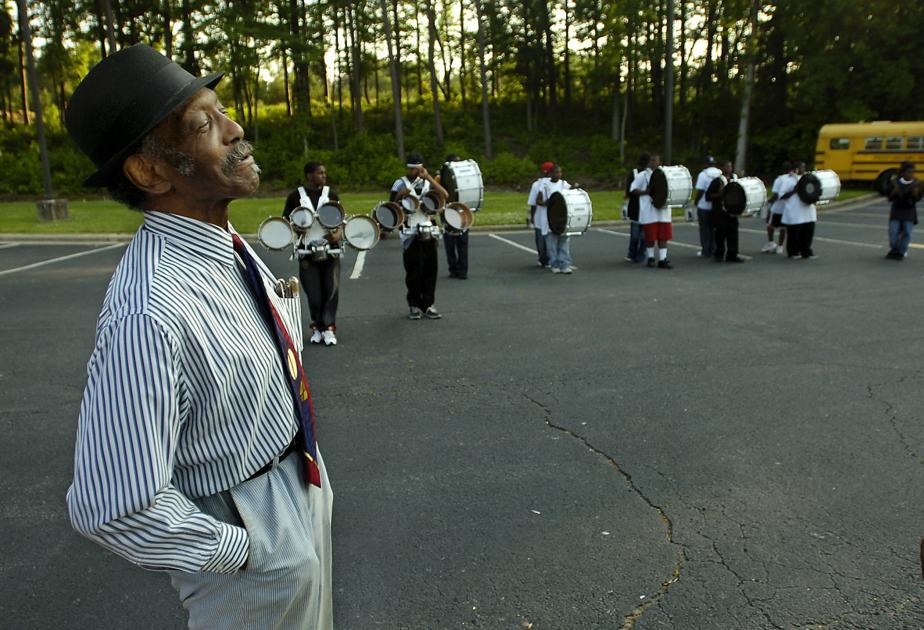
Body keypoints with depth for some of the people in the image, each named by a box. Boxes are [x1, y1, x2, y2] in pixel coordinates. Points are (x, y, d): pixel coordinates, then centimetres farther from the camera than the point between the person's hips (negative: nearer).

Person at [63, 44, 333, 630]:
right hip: (255, 530, -7)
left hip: (303, 487, 8)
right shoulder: (153, 310, -34)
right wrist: (239, 548, -19)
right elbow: (112, 506, -32)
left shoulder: (227, 245, -5)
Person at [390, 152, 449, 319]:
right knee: (413, 270, -2)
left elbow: (444, 195, -4)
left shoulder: (427, 182, 11)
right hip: (410, 234, -3)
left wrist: (428, 177, -8)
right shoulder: (400, 183, 4)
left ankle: (428, 304, 12)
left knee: (430, 269, 3)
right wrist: (399, 195, -15)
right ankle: (414, 305, 10)